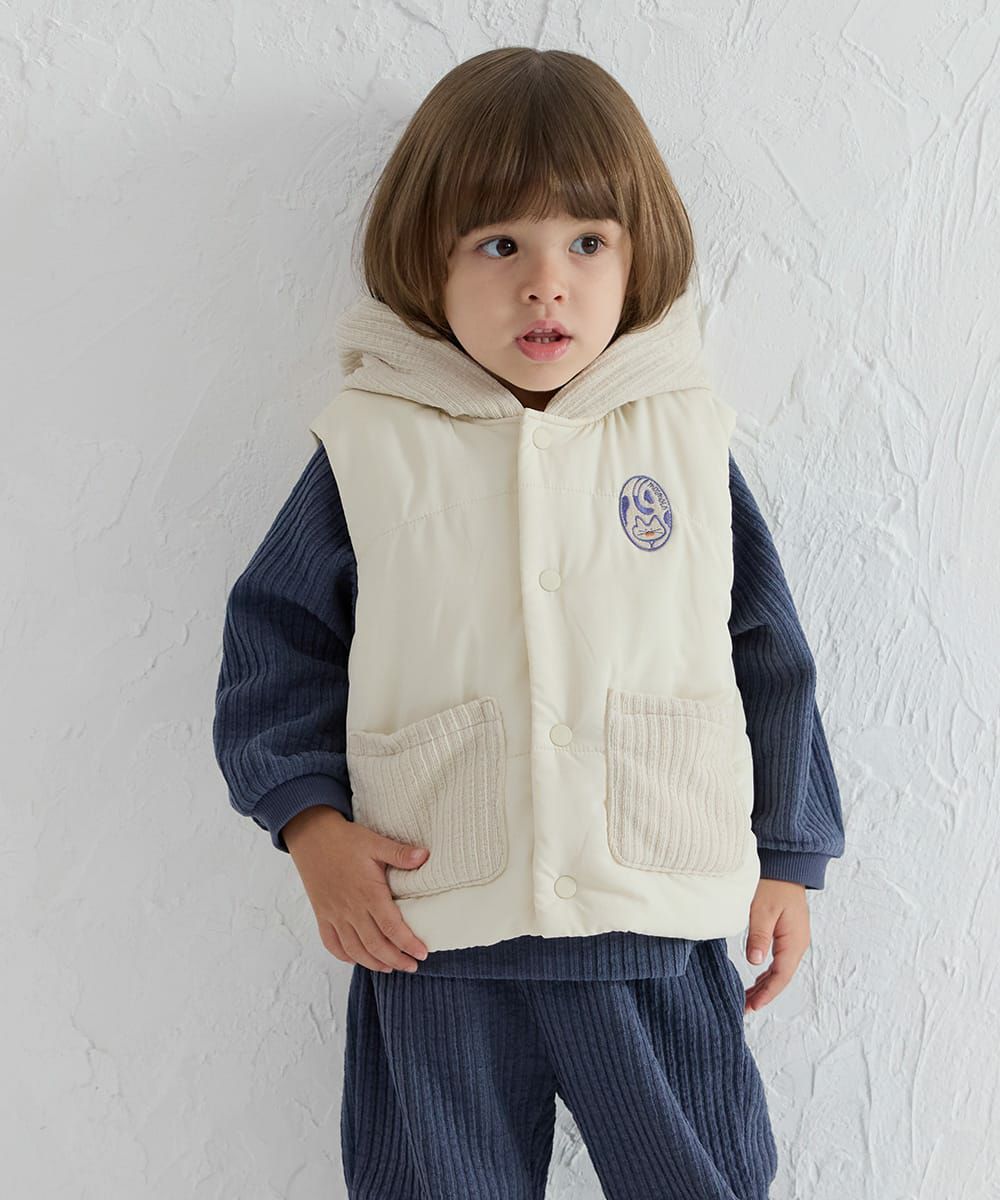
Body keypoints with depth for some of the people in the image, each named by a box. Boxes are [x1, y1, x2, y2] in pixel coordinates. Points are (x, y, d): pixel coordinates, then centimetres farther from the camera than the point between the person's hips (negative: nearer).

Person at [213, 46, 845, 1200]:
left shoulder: (687, 436, 1)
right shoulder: (372, 448, -3)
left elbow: (768, 655, 7)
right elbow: (277, 638, 3)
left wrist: (787, 856, 9)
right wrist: (312, 822, -9)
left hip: (660, 933, 1)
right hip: (431, 939, 0)